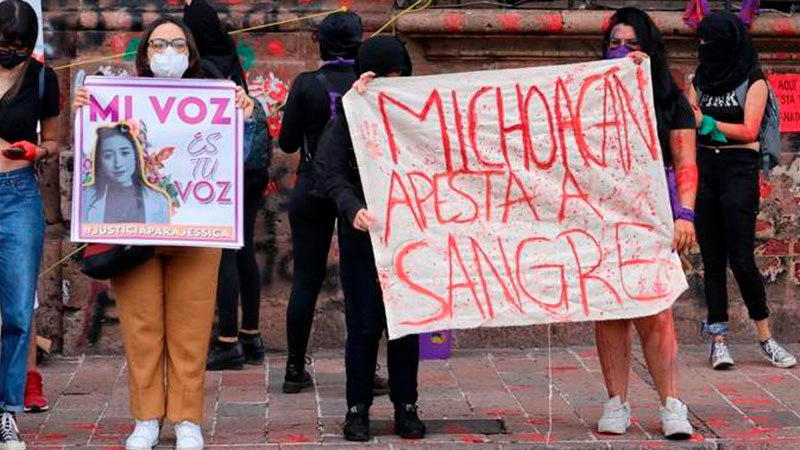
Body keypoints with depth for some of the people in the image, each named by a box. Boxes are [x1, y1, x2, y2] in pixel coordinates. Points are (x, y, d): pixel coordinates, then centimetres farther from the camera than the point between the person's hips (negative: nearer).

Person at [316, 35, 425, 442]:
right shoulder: (351, 115, 3)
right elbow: (328, 168, -7)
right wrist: (352, 207, -22)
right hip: (363, 232, -1)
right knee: (365, 324, 0)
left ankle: (406, 407, 14)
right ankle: (358, 409, 10)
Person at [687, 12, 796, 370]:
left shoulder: (754, 81, 1)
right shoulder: (699, 81, 15)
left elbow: (749, 130, -8)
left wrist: (706, 122, -10)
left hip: (739, 168, -4)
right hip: (704, 168, 4)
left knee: (741, 258, -9)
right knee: (712, 258, 3)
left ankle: (766, 339, 3)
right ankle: (718, 340, 5)